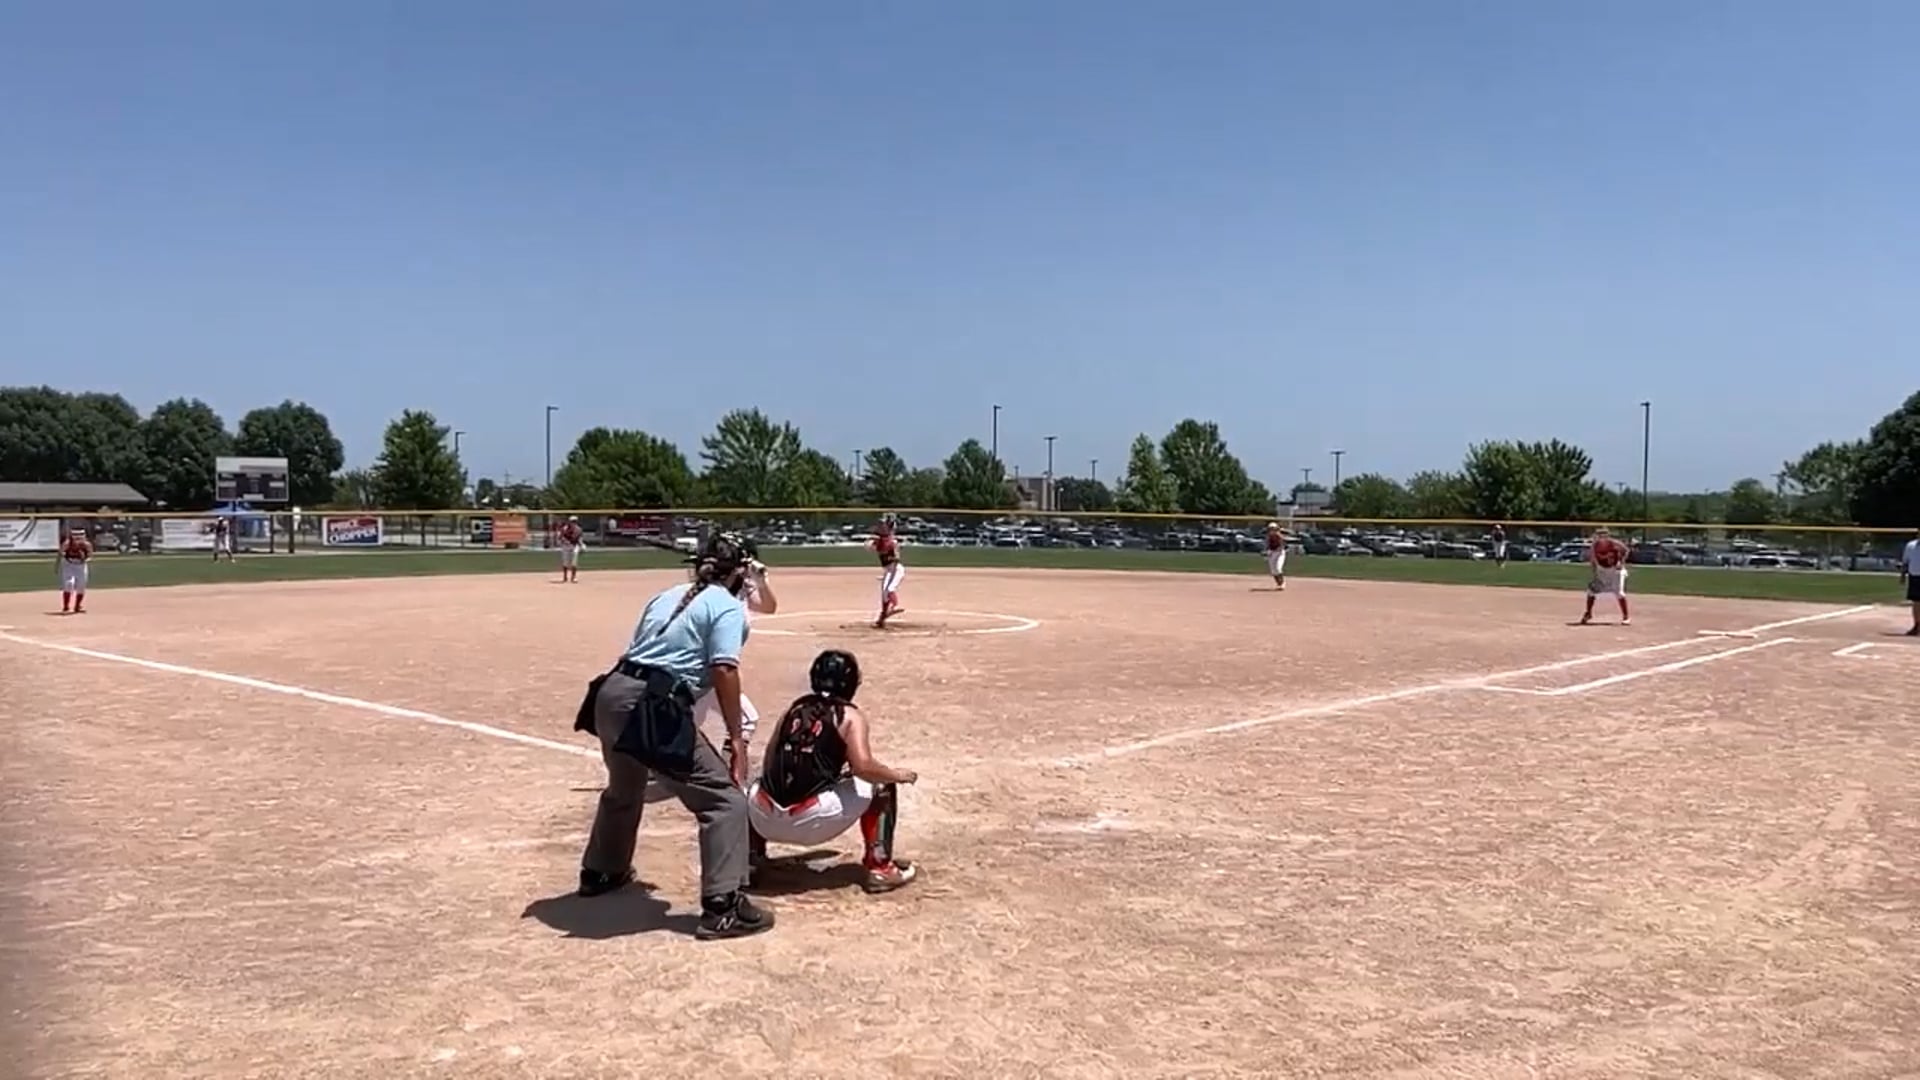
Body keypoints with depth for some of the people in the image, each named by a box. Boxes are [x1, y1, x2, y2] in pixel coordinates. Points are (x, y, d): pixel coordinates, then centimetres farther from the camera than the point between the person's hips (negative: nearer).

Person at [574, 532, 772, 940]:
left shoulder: (667, 596, 22)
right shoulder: (728, 606, 0)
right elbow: (724, 670, -13)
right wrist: (736, 740, -14)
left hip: (611, 694, 8)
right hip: (654, 709, -8)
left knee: (624, 789, 33)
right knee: (725, 798, -2)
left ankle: (600, 872, 54)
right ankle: (722, 907, -8)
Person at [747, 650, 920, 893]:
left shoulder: (793, 709, 16)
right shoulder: (849, 716, 2)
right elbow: (863, 767, -13)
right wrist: (897, 775, 5)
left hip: (766, 821, 5)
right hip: (811, 821, -4)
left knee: (757, 789, 40)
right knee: (883, 785, 15)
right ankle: (880, 868, 11)